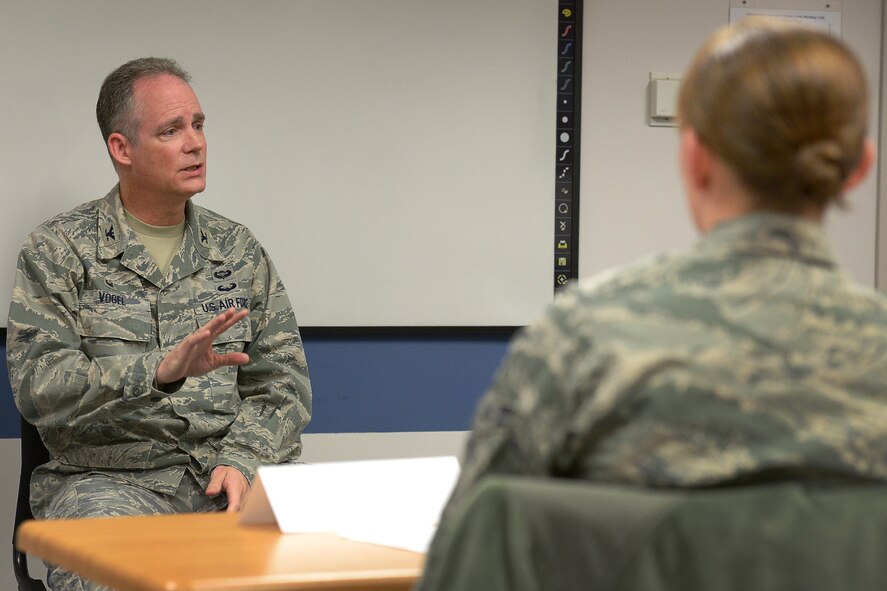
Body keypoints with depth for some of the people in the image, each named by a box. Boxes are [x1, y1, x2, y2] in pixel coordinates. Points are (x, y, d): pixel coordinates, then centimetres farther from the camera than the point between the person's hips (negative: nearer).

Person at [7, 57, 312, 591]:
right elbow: (40, 388, -9)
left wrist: (242, 461, -8)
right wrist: (160, 370, -23)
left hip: (232, 472, 3)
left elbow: (283, 381, 12)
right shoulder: (58, 250, 3)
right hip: (110, 476, -3)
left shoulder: (238, 249, 16)